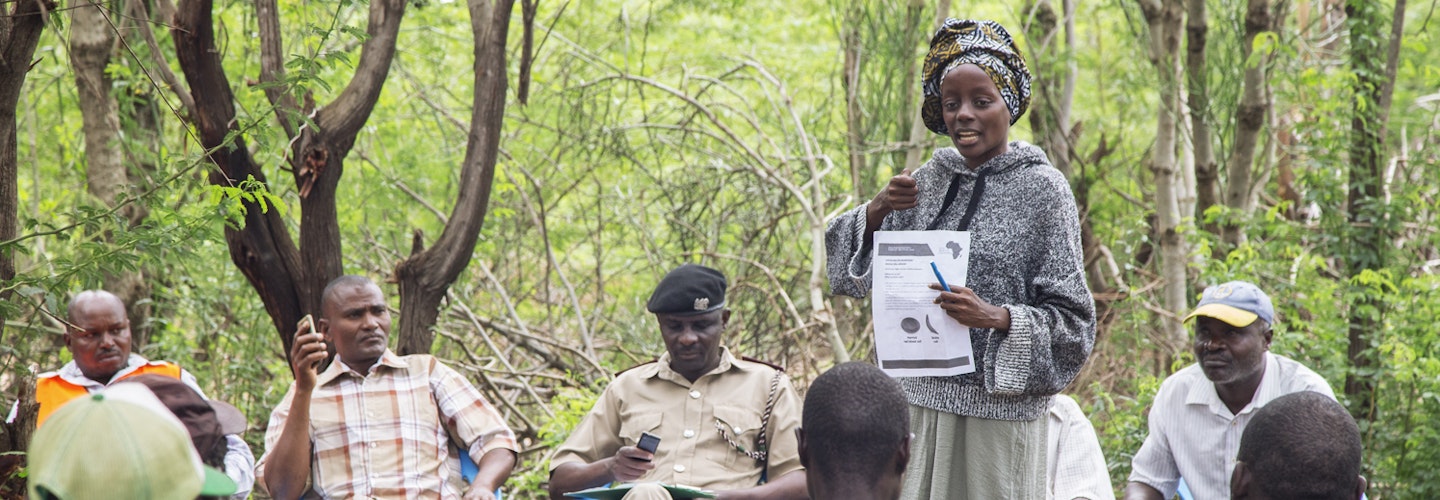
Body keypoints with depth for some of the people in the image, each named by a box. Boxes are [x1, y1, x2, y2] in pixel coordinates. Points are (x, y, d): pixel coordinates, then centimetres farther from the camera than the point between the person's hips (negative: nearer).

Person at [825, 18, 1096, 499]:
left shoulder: (1041, 189, -7)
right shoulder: (931, 177, 8)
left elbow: (1071, 320, -7)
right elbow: (855, 271, 11)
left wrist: (996, 317, -23)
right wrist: (877, 210, -7)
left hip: (995, 407, -5)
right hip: (918, 400, 5)